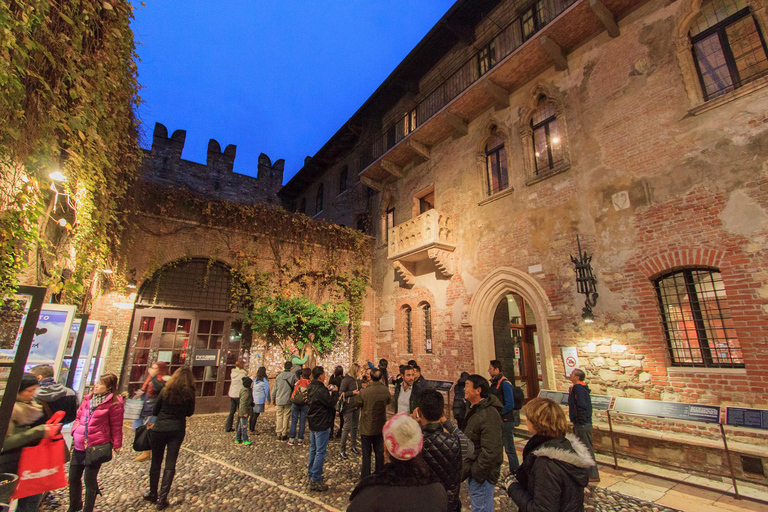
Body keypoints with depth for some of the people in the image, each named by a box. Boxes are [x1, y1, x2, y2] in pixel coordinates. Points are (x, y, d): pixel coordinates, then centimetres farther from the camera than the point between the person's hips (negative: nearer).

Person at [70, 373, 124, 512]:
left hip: (96, 448, -7)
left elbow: (116, 426, -9)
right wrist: (75, 431, 5)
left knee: (90, 480, 5)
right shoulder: (88, 399, 6)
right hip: (79, 446, 7)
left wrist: (116, 444, -8)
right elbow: (78, 417, 20)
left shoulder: (114, 403, -13)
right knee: (73, 478, 20)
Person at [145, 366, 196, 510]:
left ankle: (153, 494, 30)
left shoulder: (166, 391, -7)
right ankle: (162, 499, 7)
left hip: (159, 429, 1)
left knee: (156, 463, 17)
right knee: (170, 464, 7)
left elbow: (154, 411, 1)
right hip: (177, 430, -1)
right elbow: (190, 413, 4)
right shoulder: (189, 394, -8)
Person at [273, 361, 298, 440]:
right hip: (288, 400, -2)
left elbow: (275, 388, 8)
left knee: (279, 416, 12)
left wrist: (273, 398, 18)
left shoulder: (279, 376, 2)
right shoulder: (293, 375, -7)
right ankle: (284, 434, 9)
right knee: (286, 416, 6)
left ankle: (278, 434, 15)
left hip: (279, 400, 3)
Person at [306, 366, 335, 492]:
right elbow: (331, 405, -19)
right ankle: (315, 480, 6)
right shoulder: (321, 390, -26)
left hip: (313, 423, 10)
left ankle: (311, 473, 35)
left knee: (313, 449, 21)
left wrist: (328, 391, 6)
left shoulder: (311, 388, 4)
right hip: (321, 425, -10)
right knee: (320, 452, -1)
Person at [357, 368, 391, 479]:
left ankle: (365, 477, 25)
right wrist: (382, 385, 8)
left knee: (366, 454, 13)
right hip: (380, 427, 3)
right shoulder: (385, 391, -15)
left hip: (366, 428, -3)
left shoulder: (364, 392, -24)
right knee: (380, 453, 20)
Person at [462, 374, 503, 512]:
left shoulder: (488, 414, -26)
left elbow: (490, 451, -28)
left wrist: (475, 473, -21)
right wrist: (467, 469, 16)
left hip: (481, 474, -9)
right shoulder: (474, 409, 7)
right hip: (473, 470, 9)